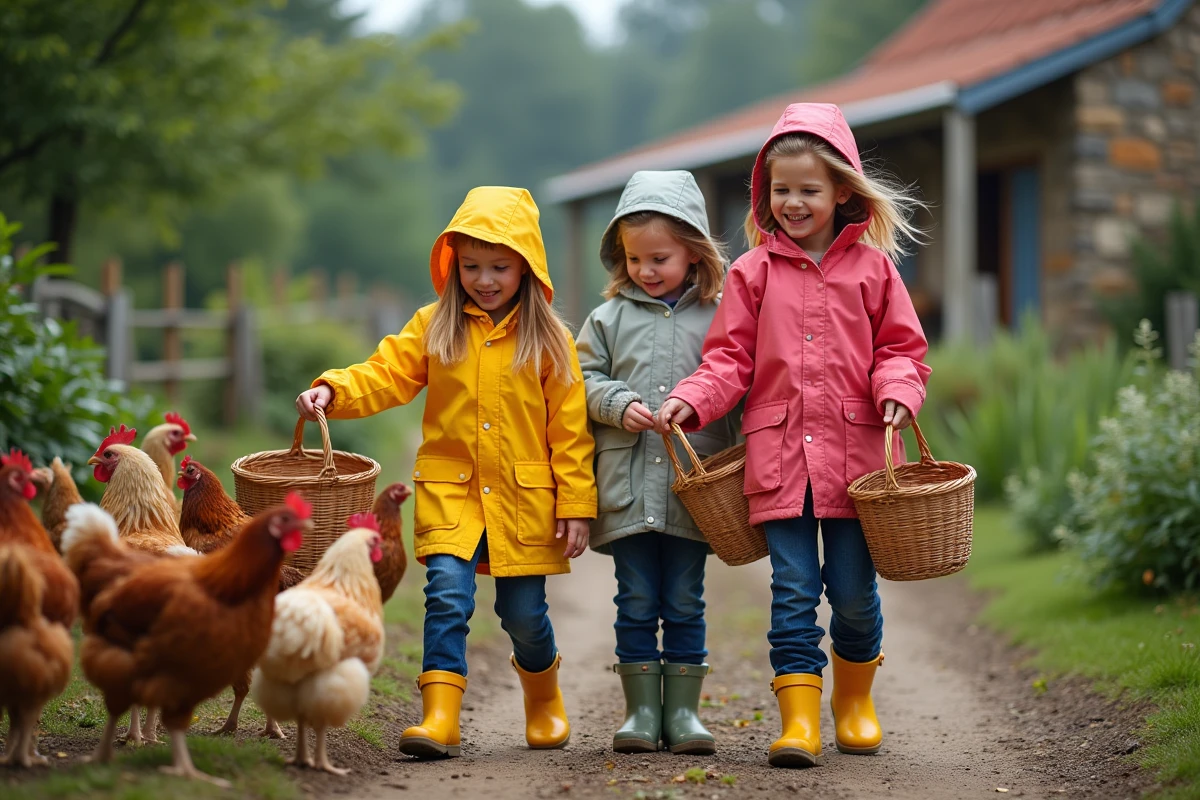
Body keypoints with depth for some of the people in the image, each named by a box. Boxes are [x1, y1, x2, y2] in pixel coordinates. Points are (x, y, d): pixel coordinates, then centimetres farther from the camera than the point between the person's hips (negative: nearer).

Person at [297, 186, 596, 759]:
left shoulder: (548, 340, 0)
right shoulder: (434, 326, 5)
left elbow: (570, 428, -1)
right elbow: (386, 374, -1)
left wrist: (576, 503, -5)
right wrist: (332, 391, -20)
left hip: (524, 497, -1)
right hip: (450, 491, 1)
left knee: (523, 612, 7)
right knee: (448, 596, -16)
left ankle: (544, 698, 36)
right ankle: (439, 717, -14)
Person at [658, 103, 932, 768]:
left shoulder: (872, 266, 7)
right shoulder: (753, 271, 8)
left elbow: (900, 347, 9)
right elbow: (731, 358, 7)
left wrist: (897, 391, -11)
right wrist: (692, 400, -10)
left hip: (854, 454, 0)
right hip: (778, 455, 0)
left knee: (854, 592, 6)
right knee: (793, 592, -1)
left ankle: (853, 700, 29)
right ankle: (799, 718, 2)